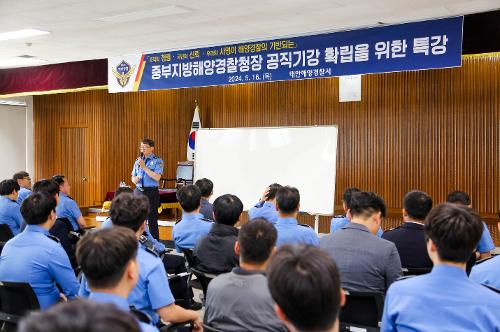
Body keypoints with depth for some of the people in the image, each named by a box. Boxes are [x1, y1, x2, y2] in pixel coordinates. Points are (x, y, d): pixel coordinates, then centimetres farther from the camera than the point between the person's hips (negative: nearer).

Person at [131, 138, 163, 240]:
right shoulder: (138, 160, 12)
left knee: (152, 219, 0)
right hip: (139, 191, 5)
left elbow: (157, 177, -17)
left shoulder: (157, 161, -4)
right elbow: (133, 177, 18)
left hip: (151, 192, -5)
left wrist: (144, 167, -18)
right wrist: (134, 179, -6)